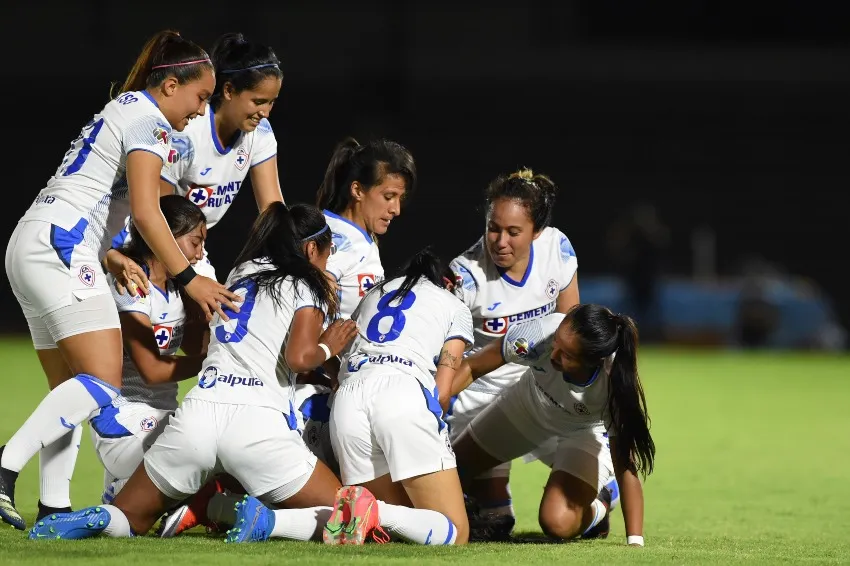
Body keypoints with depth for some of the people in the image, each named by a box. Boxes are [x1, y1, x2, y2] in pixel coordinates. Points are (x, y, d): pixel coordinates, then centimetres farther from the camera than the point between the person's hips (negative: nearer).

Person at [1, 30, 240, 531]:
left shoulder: (122, 110, 25)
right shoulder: (149, 121, -5)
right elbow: (145, 211, -16)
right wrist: (189, 278, -17)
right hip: (60, 244, -10)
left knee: (71, 391, 7)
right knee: (103, 381, -17)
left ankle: (54, 506, -1)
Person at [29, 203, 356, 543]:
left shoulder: (242, 273, 25)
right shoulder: (308, 288, 8)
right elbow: (299, 358, -10)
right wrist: (327, 348, 13)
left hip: (199, 413, 5)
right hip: (258, 423, -5)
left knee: (127, 520, 20)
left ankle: (96, 520, -15)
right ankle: (263, 521, -22)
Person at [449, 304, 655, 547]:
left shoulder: (615, 382, -40)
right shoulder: (539, 334, -39)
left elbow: (625, 467, -34)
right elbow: (471, 367, -24)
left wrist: (635, 542, -38)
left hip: (589, 430, -3)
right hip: (529, 405, 3)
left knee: (558, 524, -22)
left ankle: (597, 508, 13)